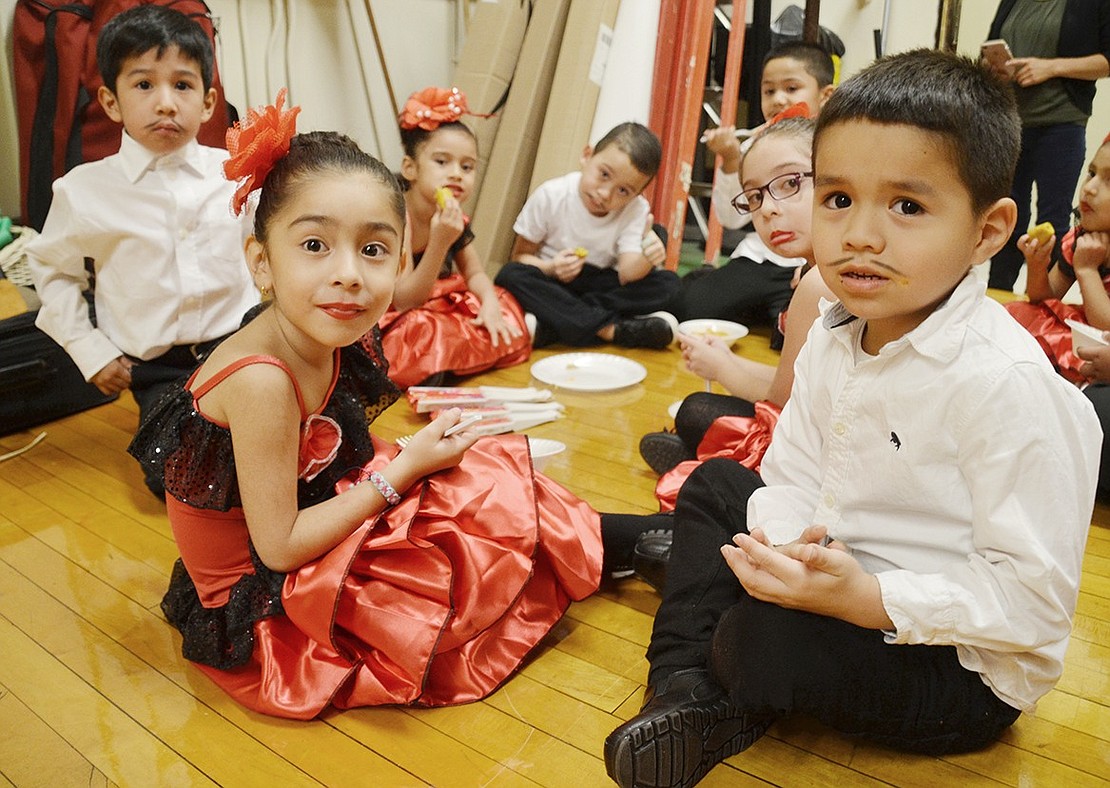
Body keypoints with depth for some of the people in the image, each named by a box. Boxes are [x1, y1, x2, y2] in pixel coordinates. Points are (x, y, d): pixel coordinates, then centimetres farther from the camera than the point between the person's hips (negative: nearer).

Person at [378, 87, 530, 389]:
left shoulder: (455, 220, -2)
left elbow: (475, 274, 10)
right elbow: (405, 302, -25)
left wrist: (490, 303, -15)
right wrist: (440, 242, -37)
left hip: (441, 309, 7)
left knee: (507, 326, -4)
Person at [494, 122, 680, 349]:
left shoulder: (636, 211, -8)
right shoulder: (551, 195, -12)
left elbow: (627, 275, -19)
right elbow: (520, 256, -6)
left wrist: (646, 259, -41)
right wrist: (551, 268, -26)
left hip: (602, 290, 2)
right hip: (553, 287, -2)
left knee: (667, 282, -19)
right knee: (510, 275, -31)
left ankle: (551, 326, -30)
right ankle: (611, 329, -34)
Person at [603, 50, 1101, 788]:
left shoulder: (1008, 386, -28)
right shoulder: (833, 339, -4)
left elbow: (1036, 596, -26)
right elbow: (793, 473, 1)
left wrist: (871, 599, -33)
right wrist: (783, 545, -20)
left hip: (962, 671, -7)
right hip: (839, 573, 8)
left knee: (764, 639, -31)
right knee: (717, 485, 8)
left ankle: (742, 700, 8)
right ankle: (685, 685, -1)